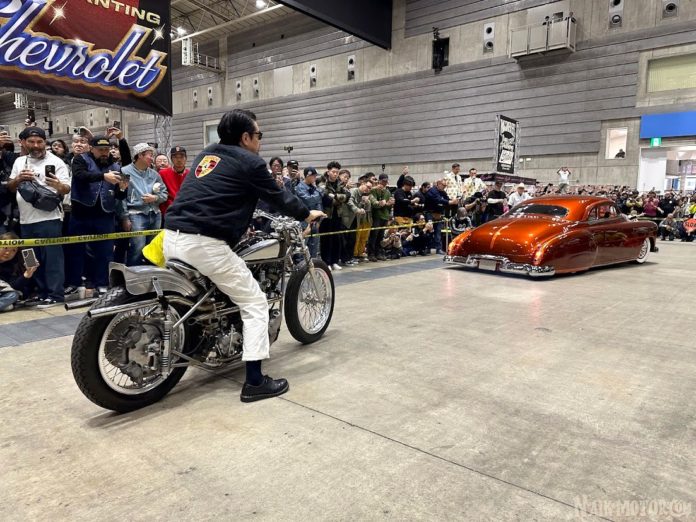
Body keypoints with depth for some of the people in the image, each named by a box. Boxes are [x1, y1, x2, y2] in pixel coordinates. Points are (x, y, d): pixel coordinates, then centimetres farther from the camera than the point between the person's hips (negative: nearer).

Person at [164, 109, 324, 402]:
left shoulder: (206, 154, 23)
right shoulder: (250, 162, -1)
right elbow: (277, 196, 8)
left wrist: (241, 221, 46)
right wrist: (307, 215, 25)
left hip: (172, 237, 9)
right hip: (205, 244, -8)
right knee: (255, 303, 0)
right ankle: (254, 382, -1)